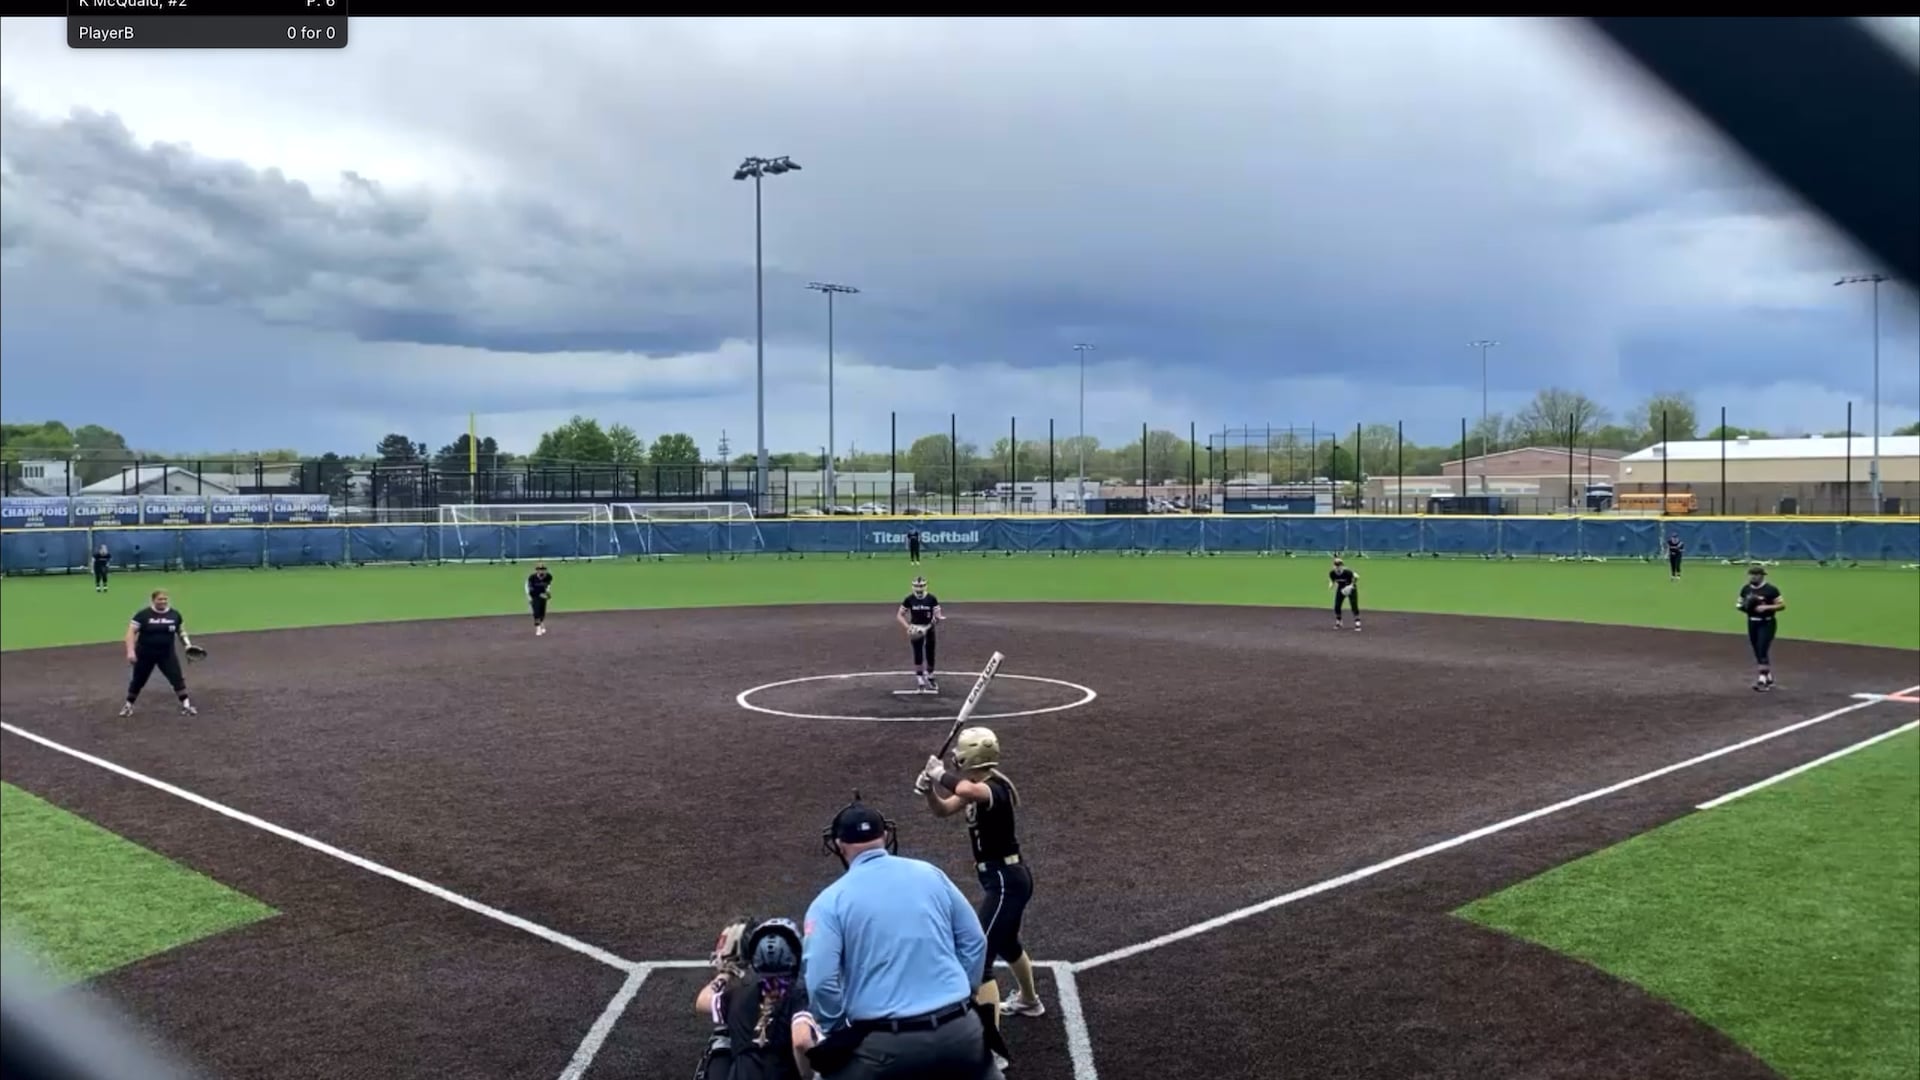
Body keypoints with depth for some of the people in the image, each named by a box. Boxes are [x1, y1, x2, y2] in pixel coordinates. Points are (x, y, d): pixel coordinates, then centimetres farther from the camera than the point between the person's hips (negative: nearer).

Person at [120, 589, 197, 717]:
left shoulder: (175, 614, -2)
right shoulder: (143, 614, -12)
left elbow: (181, 631, 13)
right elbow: (131, 632, -12)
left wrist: (188, 644, 0)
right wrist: (131, 651, -21)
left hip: (167, 654, 1)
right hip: (145, 654, -1)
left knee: (177, 678, -8)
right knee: (138, 681, 12)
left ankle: (186, 705, -1)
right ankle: (128, 706, 31)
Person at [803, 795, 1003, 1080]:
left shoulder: (830, 901, -3)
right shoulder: (930, 874, 7)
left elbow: (821, 982, -12)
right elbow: (974, 942, 11)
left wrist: (837, 1033, 4)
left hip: (884, 1045, -3)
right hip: (958, 1031, 3)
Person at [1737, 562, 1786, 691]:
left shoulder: (1771, 589, -11)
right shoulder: (1746, 589, 6)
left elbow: (1782, 605, -11)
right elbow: (1739, 604, 15)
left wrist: (1766, 607, -23)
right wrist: (1743, 606, -8)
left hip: (1767, 623, -6)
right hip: (1752, 623, 6)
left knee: (1763, 651, -14)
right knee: (1758, 652, 10)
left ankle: (1762, 680, -13)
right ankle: (1769, 678, 24)